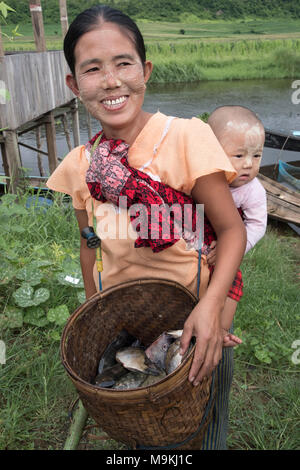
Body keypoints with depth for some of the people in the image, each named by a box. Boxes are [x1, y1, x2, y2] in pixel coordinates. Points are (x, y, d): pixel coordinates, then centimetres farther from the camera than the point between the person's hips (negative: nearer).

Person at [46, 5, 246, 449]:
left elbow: (232, 229, -17)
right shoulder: (78, 165, -6)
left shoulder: (187, 137, -20)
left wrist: (211, 304, -31)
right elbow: (90, 242, 6)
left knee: (201, 432, 20)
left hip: (193, 318, -3)